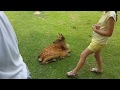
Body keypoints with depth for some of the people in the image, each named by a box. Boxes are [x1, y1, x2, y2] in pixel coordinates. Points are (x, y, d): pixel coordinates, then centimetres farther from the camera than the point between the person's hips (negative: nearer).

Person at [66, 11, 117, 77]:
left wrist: (95, 30, -22)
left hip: (99, 41, -9)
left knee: (83, 55, 0)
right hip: (98, 39, 9)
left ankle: (74, 72, 15)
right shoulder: (105, 12, -2)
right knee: (97, 55, 29)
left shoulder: (111, 15, -28)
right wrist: (96, 25, -9)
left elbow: (109, 33, -26)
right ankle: (99, 69, 52)